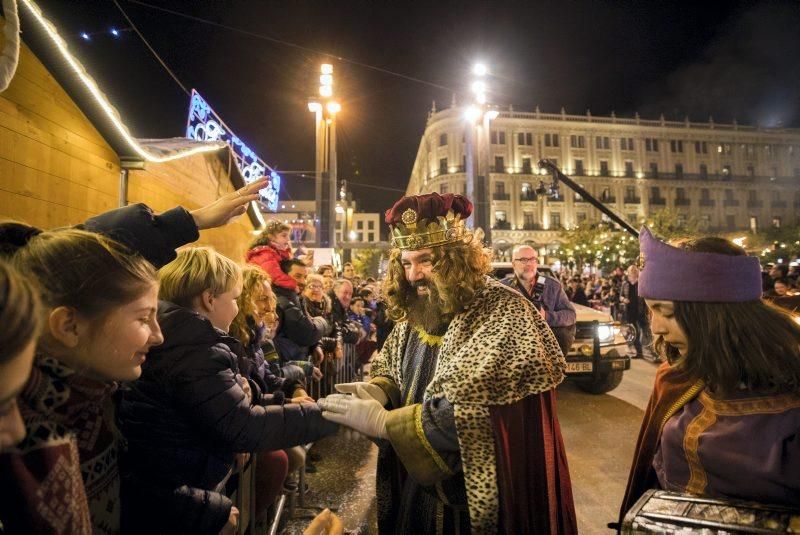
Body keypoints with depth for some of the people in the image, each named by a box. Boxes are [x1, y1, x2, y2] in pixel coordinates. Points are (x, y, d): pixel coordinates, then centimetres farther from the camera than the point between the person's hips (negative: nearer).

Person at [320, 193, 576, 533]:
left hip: (478, 496, -6)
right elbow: (388, 368, 10)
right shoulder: (414, 314, -1)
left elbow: (470, 412, -30)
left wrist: (381, 421, -28)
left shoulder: (503, 313, -22)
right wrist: (377, 391, -13)